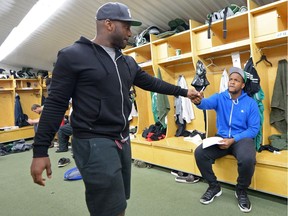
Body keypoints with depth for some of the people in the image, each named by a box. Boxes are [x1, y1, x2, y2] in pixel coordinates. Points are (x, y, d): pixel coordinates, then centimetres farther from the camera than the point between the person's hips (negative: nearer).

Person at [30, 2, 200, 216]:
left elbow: (152, 83, 20)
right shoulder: (73, 56, -8)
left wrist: (184, 92, 22)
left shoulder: (128, 62, 12)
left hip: (123, 141, 8)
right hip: (94, 142, -7)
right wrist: (40, 150, -9)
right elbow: (55, 104, -9)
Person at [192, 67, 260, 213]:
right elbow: (207, 103, -23)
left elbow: (254, 129, -6)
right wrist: (198, 101, -49)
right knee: (199, 152, -21)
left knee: (248, 159, -34)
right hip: (221, 138, 2)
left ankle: (241, 191, 1)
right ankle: (214, 187, 5)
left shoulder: (250, 103, -3)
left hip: (242, 138, -2)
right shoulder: (220, 97, 1)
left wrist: (233, 140, -20)